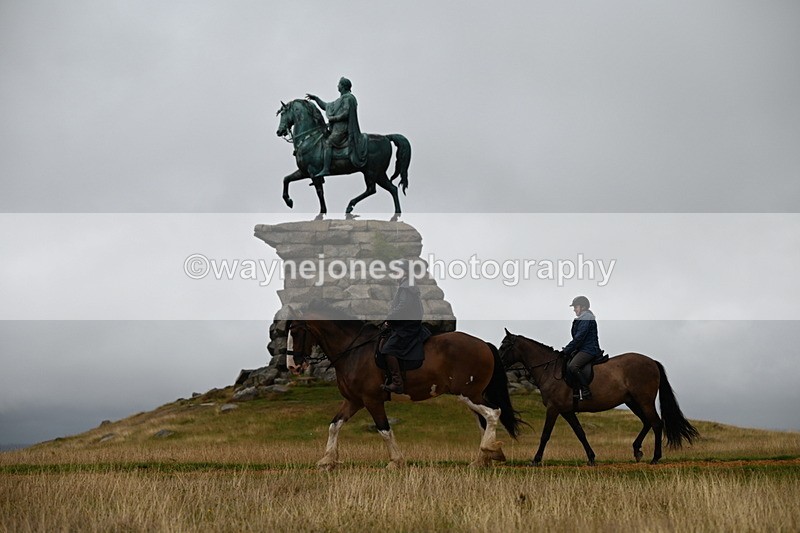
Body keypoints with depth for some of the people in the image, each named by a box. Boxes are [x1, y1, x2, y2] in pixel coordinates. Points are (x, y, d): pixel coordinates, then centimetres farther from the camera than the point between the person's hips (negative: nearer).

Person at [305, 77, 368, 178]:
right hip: (337, 127, 11)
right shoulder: (340, 100, 24)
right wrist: (315, 98, 28)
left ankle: (326, 169, -33)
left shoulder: (348, 98, -7)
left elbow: (345, 114, -19)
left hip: (342, 128, -11)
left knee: (327, 143, -23)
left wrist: (333, 118, -13)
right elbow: (326, 106, 31)